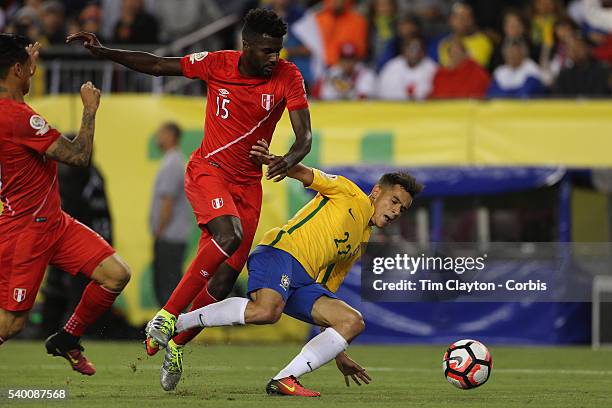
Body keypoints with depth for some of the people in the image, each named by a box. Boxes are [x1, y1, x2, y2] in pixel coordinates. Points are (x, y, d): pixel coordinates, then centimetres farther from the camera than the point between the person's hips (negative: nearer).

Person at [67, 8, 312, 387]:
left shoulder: (288, 77, -10)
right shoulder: (217, 64, -10)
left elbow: (305, 137, -14)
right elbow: (157, 65, 1)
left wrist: (290, 160, -37)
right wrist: (102, 51, -5)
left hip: (248, 183, 3)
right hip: (208, 171, -3)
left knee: (225, 278, -3)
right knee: (230, 235, -32)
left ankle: (177, 344, 18)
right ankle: (168, 314, -24)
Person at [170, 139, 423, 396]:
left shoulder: (361, 243, 31)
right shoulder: (347, 192, 13)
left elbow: (328, 290, 32)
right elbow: (306, 175, -2)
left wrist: (338, 355, 30)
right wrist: (273, 161, -25)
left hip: (303, 283, 8)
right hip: (281, 251, -8)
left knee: (353, 322, -8)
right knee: (266, 311, -36)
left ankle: (284, 380, -17)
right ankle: (176, 323, -23)